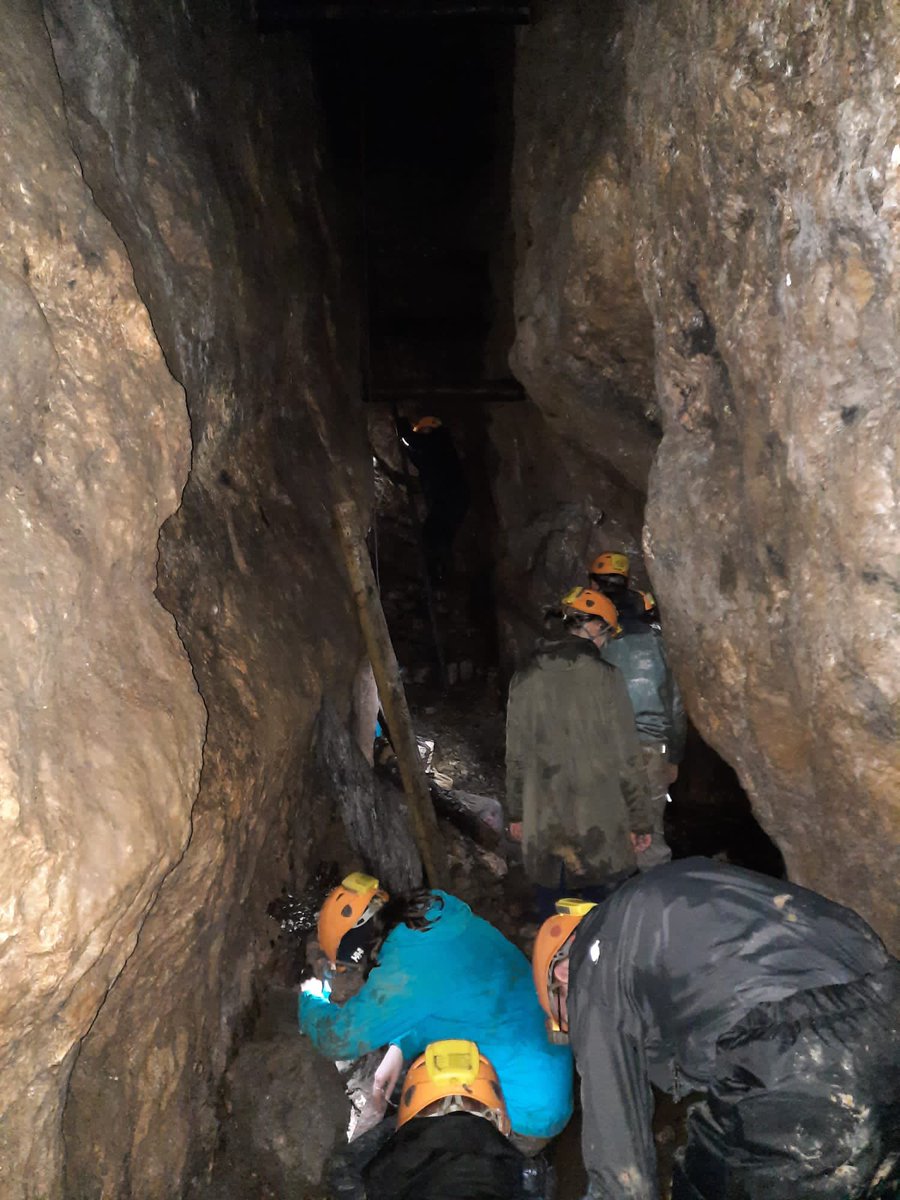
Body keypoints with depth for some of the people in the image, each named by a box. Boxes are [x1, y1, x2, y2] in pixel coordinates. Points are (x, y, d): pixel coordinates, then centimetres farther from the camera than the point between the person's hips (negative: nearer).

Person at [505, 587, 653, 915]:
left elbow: (516, 756, 6)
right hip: (599, 823, -3)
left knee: (551, 904, 15)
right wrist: (640, 821, 1)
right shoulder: (605, 677, -10)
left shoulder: (525, 679, 0)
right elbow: (626, 758, -8)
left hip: (543, 823, 3)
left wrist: (516, 812, 17)